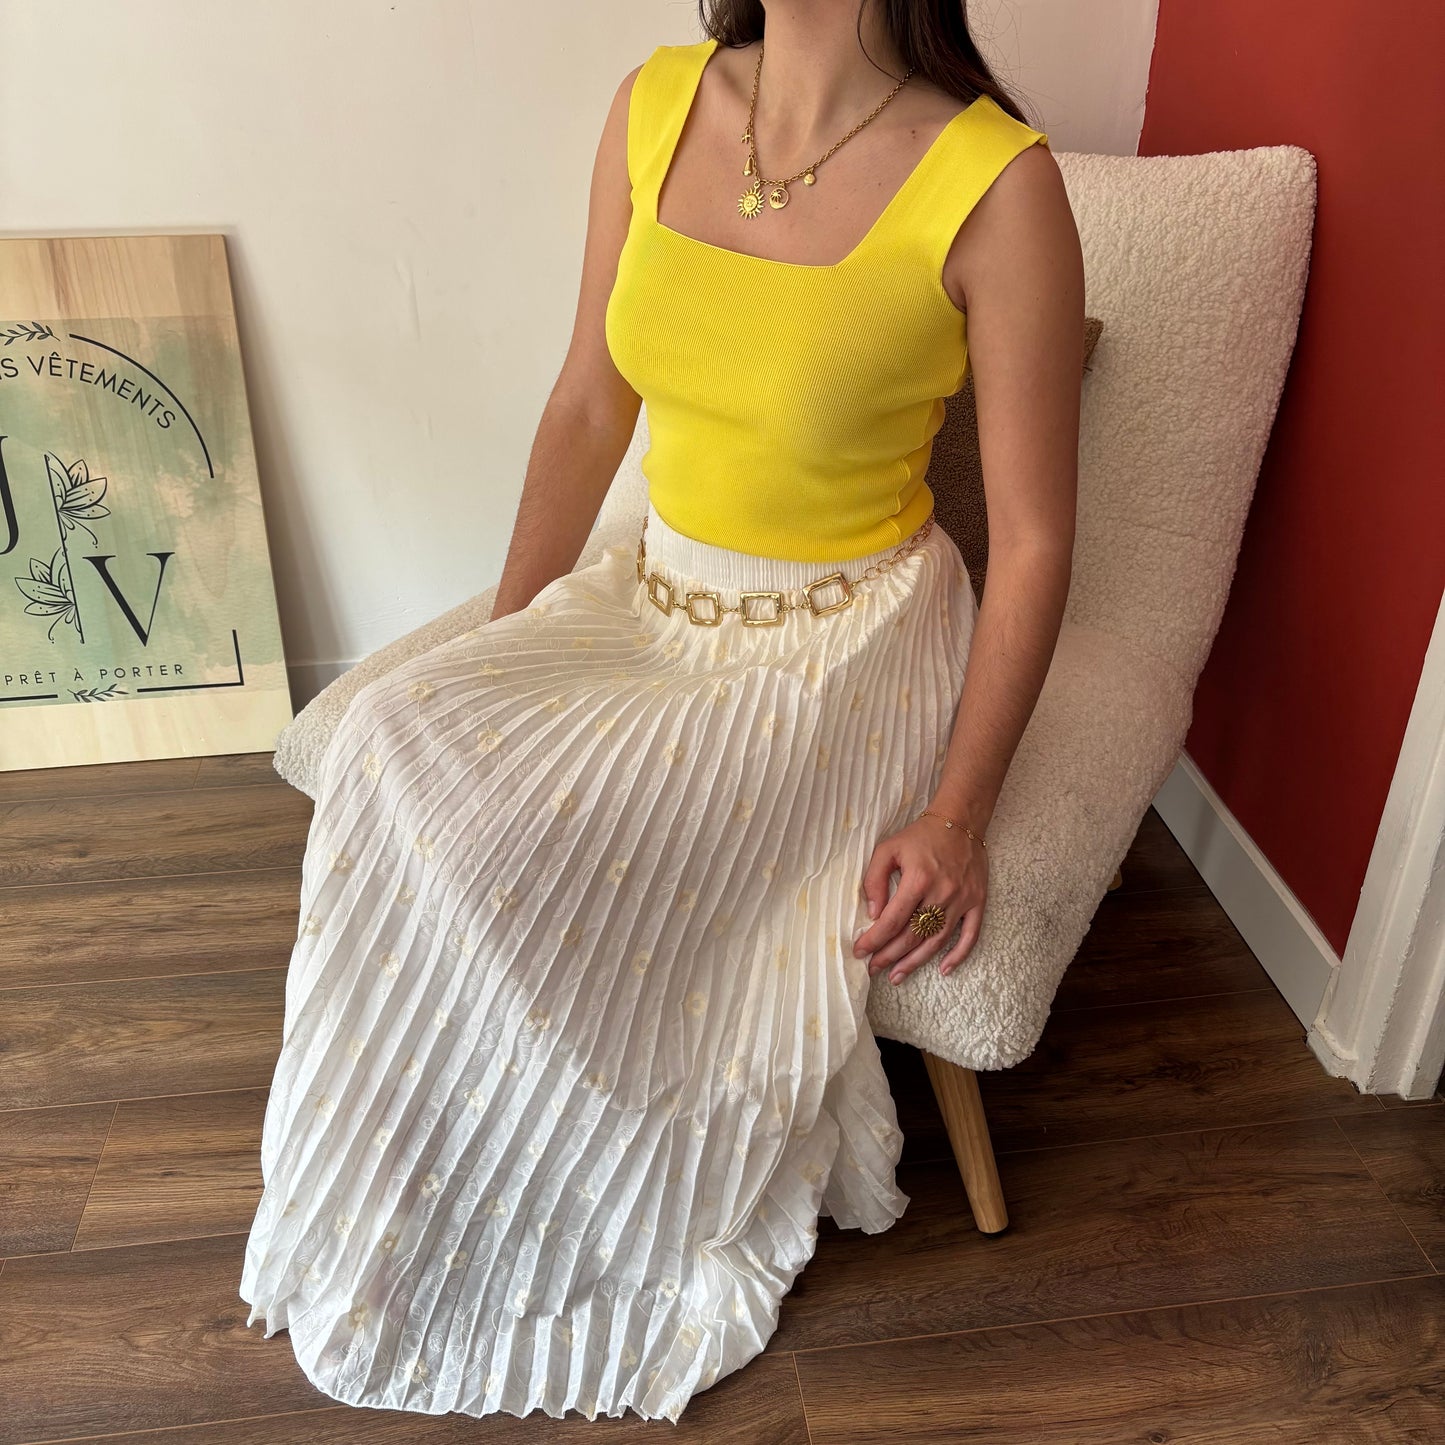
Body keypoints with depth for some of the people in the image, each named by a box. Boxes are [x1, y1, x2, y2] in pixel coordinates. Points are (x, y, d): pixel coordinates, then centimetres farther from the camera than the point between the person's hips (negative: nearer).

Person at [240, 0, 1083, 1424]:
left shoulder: (995, 185, -16)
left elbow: (1033, 538, -11)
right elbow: (589, 405, 6)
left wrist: (958, 811, -15)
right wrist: (500, 644, 3)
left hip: (852, 643, -5)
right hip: (653, 599, 6)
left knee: (522, 835, -23)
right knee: (406, 750, -17)